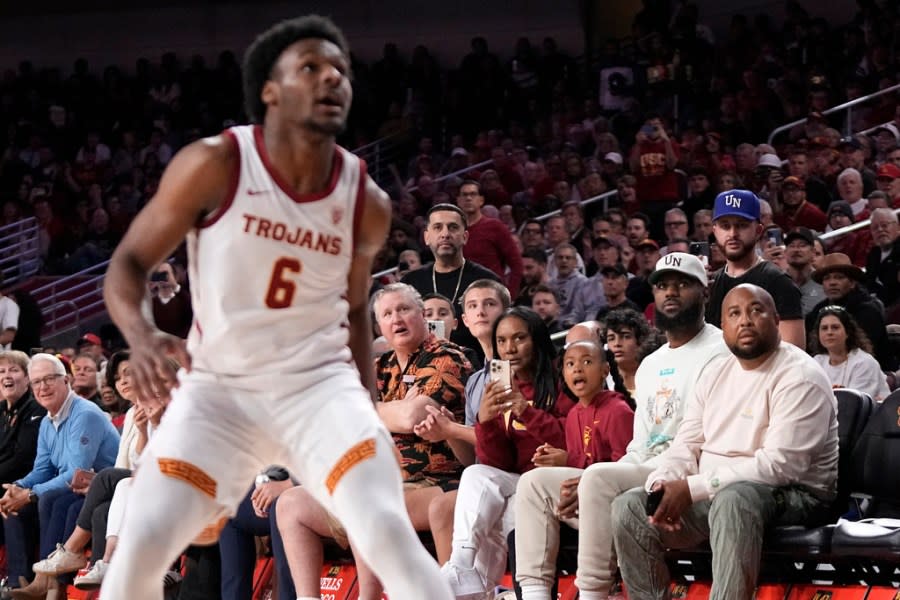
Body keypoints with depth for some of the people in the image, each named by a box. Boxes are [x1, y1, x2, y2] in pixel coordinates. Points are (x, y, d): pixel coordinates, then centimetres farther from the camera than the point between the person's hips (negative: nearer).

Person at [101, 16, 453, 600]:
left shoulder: (366, 201, -3)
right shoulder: (214, 165, -14)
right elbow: (129, 262, -8)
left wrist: (368, 408, 12)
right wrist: (143, 336, -29)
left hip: (320, 383, 1)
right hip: (218, 386, -1)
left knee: (390, 535, -18)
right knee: (141, 545, -12)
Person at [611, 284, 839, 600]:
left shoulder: (799, 377, -14)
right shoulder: (715, 372, 11)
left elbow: (780, 464, -24)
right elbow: (687, 444, 11)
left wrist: (692, 488, -25)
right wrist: (663, 484, -14)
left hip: (790, 494, -8)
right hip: (712, 493, 8)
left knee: (732, 499, -40)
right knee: (629, 508, -9)